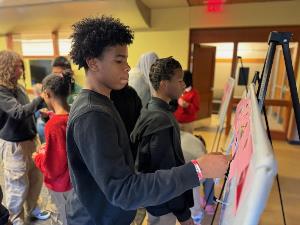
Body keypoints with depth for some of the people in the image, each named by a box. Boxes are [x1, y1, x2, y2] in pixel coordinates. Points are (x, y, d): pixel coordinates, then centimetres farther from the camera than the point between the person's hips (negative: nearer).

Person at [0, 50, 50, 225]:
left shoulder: (18, 88, 8)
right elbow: (18, 112, -29)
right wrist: (42, 99, -34)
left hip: (30, 139, 7)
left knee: (36, 177, 16)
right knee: (18, 184, 7)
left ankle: (32, 209, 37)